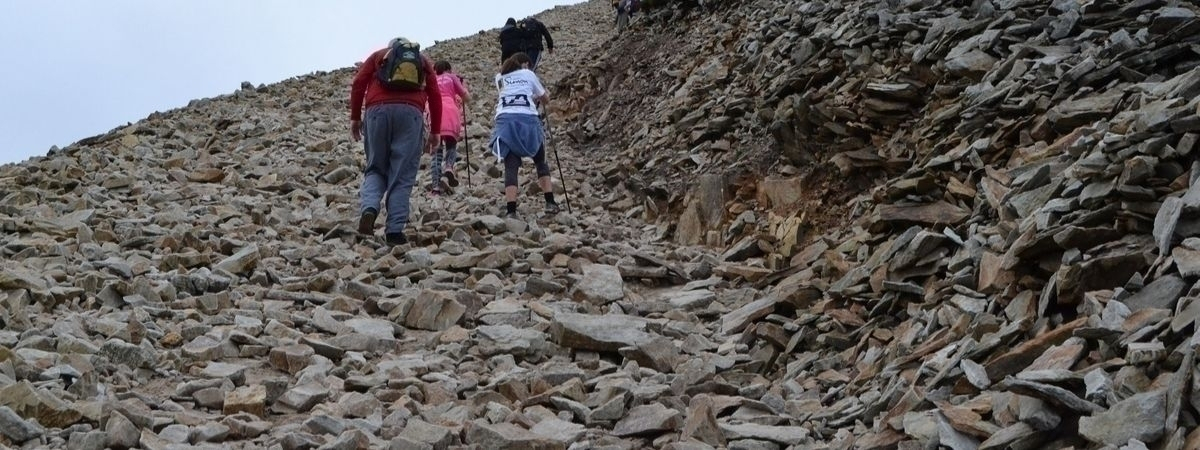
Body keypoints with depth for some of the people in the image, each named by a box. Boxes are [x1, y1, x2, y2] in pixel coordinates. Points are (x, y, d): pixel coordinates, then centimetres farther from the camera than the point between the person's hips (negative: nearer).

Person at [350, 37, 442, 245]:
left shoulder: (378, 55, 27)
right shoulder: (423, 60, 28)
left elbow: (358, 84, 12)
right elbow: (435, 95, 17)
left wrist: (355, 117, 13)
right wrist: (435, 131, 18)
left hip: (378, 110, 1)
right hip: (411, 112, 0)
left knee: (375, 168, 12)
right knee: (403, 174, 1)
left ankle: (369, 208, -13)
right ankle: (395, 229, -7)